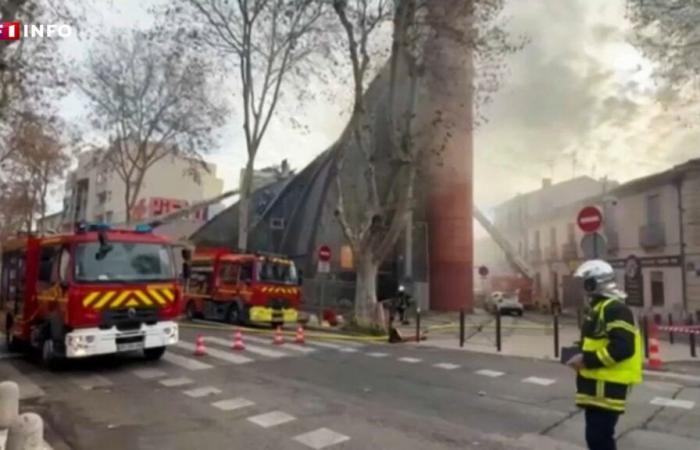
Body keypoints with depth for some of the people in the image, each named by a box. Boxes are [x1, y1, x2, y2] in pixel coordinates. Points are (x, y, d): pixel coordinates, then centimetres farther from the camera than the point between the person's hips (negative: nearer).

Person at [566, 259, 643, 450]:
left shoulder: (615, 309, -17)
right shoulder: (599, 307, 15)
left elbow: (622, 347, -26)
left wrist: (587, 360, -21)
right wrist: (582, 358, 9)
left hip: (608, 387, -10)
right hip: (597, 384, 10)